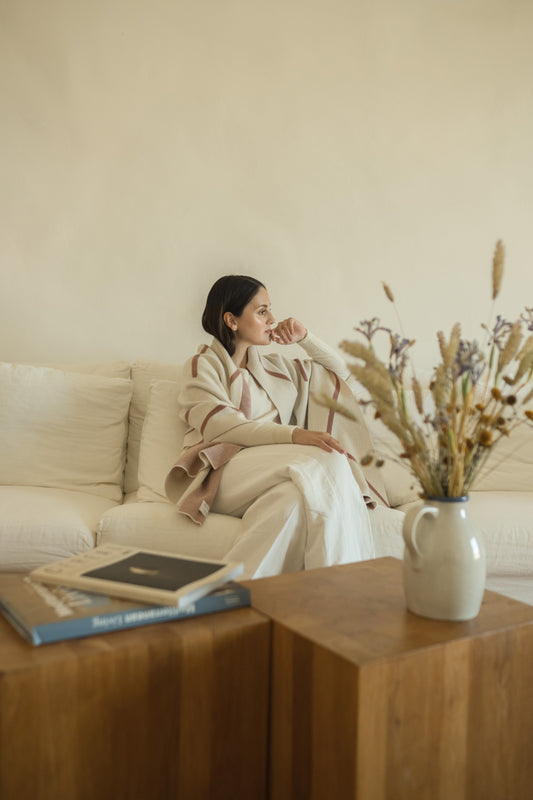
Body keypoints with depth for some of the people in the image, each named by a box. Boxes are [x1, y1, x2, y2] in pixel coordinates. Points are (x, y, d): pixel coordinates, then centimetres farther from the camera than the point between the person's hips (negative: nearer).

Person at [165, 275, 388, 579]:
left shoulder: (273, 365, 27)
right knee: (322, 462, -32)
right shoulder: (203, 366, 8)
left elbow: (340, 371, 36)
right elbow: (223, 427, -11)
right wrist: (295, 434, -24)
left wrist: (305, 338, 18)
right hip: (226, 470, -5)